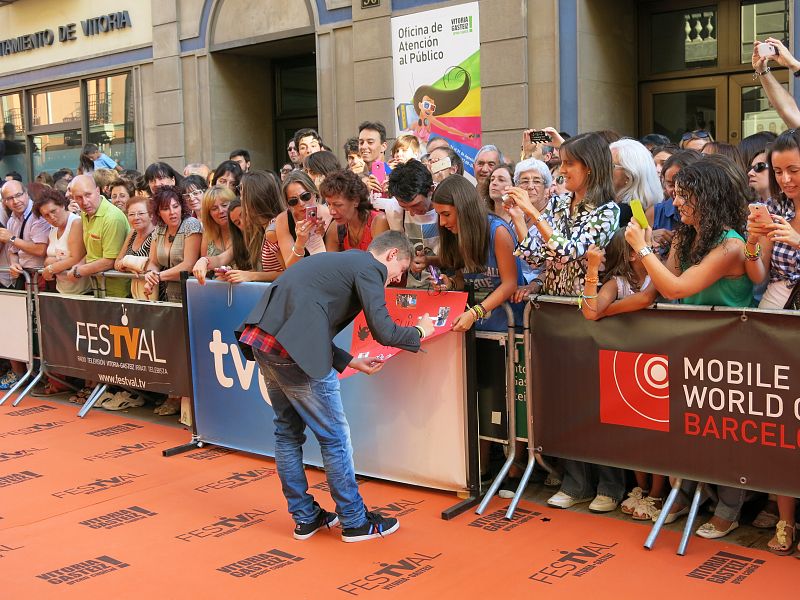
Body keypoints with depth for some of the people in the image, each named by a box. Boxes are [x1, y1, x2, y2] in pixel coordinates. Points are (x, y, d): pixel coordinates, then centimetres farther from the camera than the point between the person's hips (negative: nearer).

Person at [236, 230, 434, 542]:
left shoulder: (338, 261, 26)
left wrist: (351, 361, 24)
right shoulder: (369, 267, -1)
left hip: (261, 341, 9)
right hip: (294, 350, -9)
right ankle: (355, 522, 17)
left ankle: (305, 518, 30)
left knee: (288, 431, 19)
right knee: (335, 437, 4)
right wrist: (420, 331, 9)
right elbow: (383, 331, -10)